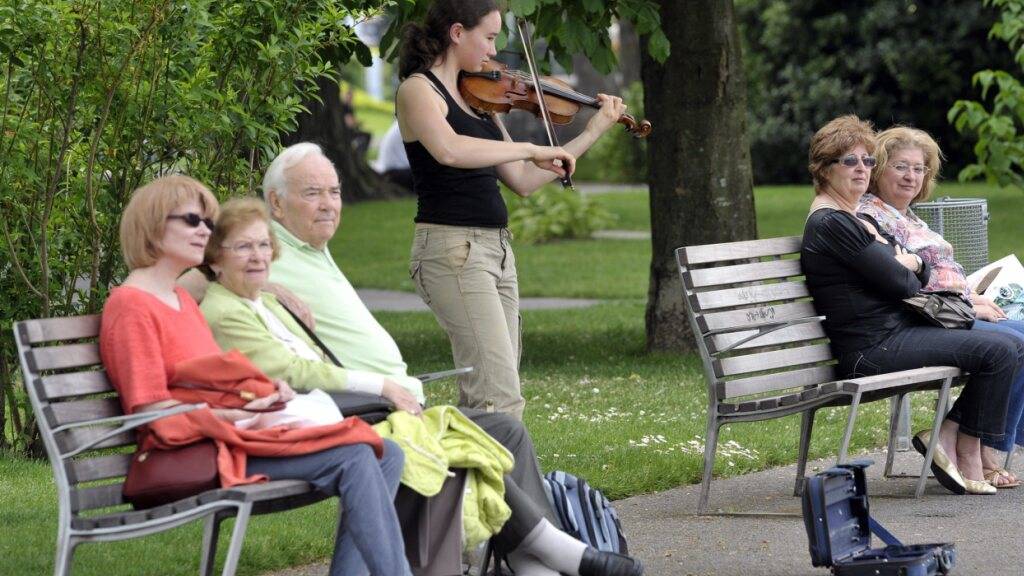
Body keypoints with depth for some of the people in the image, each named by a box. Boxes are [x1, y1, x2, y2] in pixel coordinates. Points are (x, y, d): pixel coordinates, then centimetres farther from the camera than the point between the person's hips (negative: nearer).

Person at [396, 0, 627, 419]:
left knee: (480, 398, 5)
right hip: (453, 250, -8)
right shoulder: (418, 89, -7)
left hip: (495, 248, 8)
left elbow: (522, 181, 17)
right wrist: (531, 149, -21)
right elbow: (449, 150, -28)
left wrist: (592, 133, 17)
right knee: (501, 399, -16)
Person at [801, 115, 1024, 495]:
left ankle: (947, 436, -1)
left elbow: (921, 274, 19)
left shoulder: (859, 219, 21)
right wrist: (907, 271, 8)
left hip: (897, 331, 11)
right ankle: (968, 458, -8)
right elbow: (899, 284, -15)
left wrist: (911, 263, -4)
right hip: (872, 348, -11)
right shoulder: (830, 223, -12)